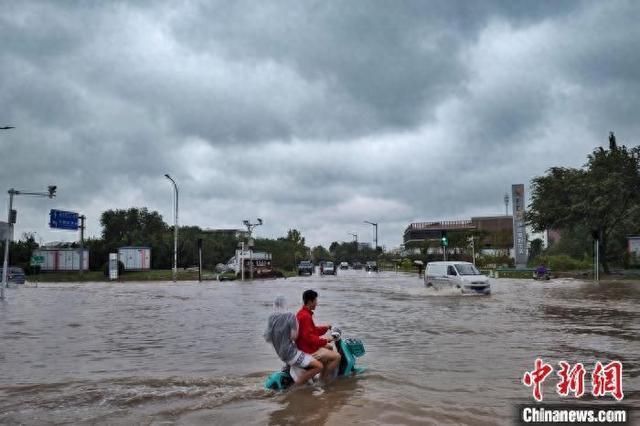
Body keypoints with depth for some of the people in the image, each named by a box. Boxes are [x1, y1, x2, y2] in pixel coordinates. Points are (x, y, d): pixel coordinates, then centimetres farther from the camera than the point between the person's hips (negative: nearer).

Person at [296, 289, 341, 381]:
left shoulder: (302, 313, 10)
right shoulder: (305, 316, -24)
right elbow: (309, 337, -28)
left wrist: (325, 327, 8)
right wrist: (325, 340, -19)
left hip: (305, 346, 11)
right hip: (308, 351, -11)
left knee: (329, 347, 29)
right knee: (337, 356, -14)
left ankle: (324, 374, 28)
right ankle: (324, 379, -5)